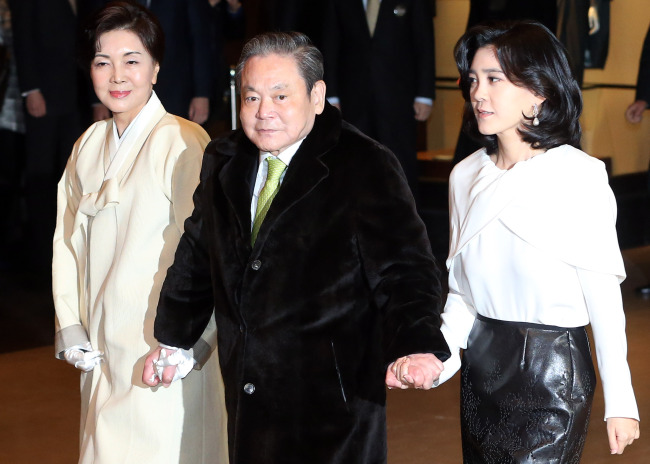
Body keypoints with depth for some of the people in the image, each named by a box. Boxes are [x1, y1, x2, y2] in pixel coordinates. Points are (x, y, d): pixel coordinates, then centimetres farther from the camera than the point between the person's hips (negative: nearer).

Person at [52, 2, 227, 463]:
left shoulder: (184, 143, -12)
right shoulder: (89, 144, 10)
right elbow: (68, 240, 13)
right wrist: (71, 329, 4)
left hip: (162, 359, -6)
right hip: (101, 355, 6)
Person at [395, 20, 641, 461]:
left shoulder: (580, 176, -11)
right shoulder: (466, 176, 6)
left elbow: (604, 294, -9)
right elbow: (462, 291, 9)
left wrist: (620, 401, -7)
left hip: (553, 373, -6)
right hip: (481, 364, 6)